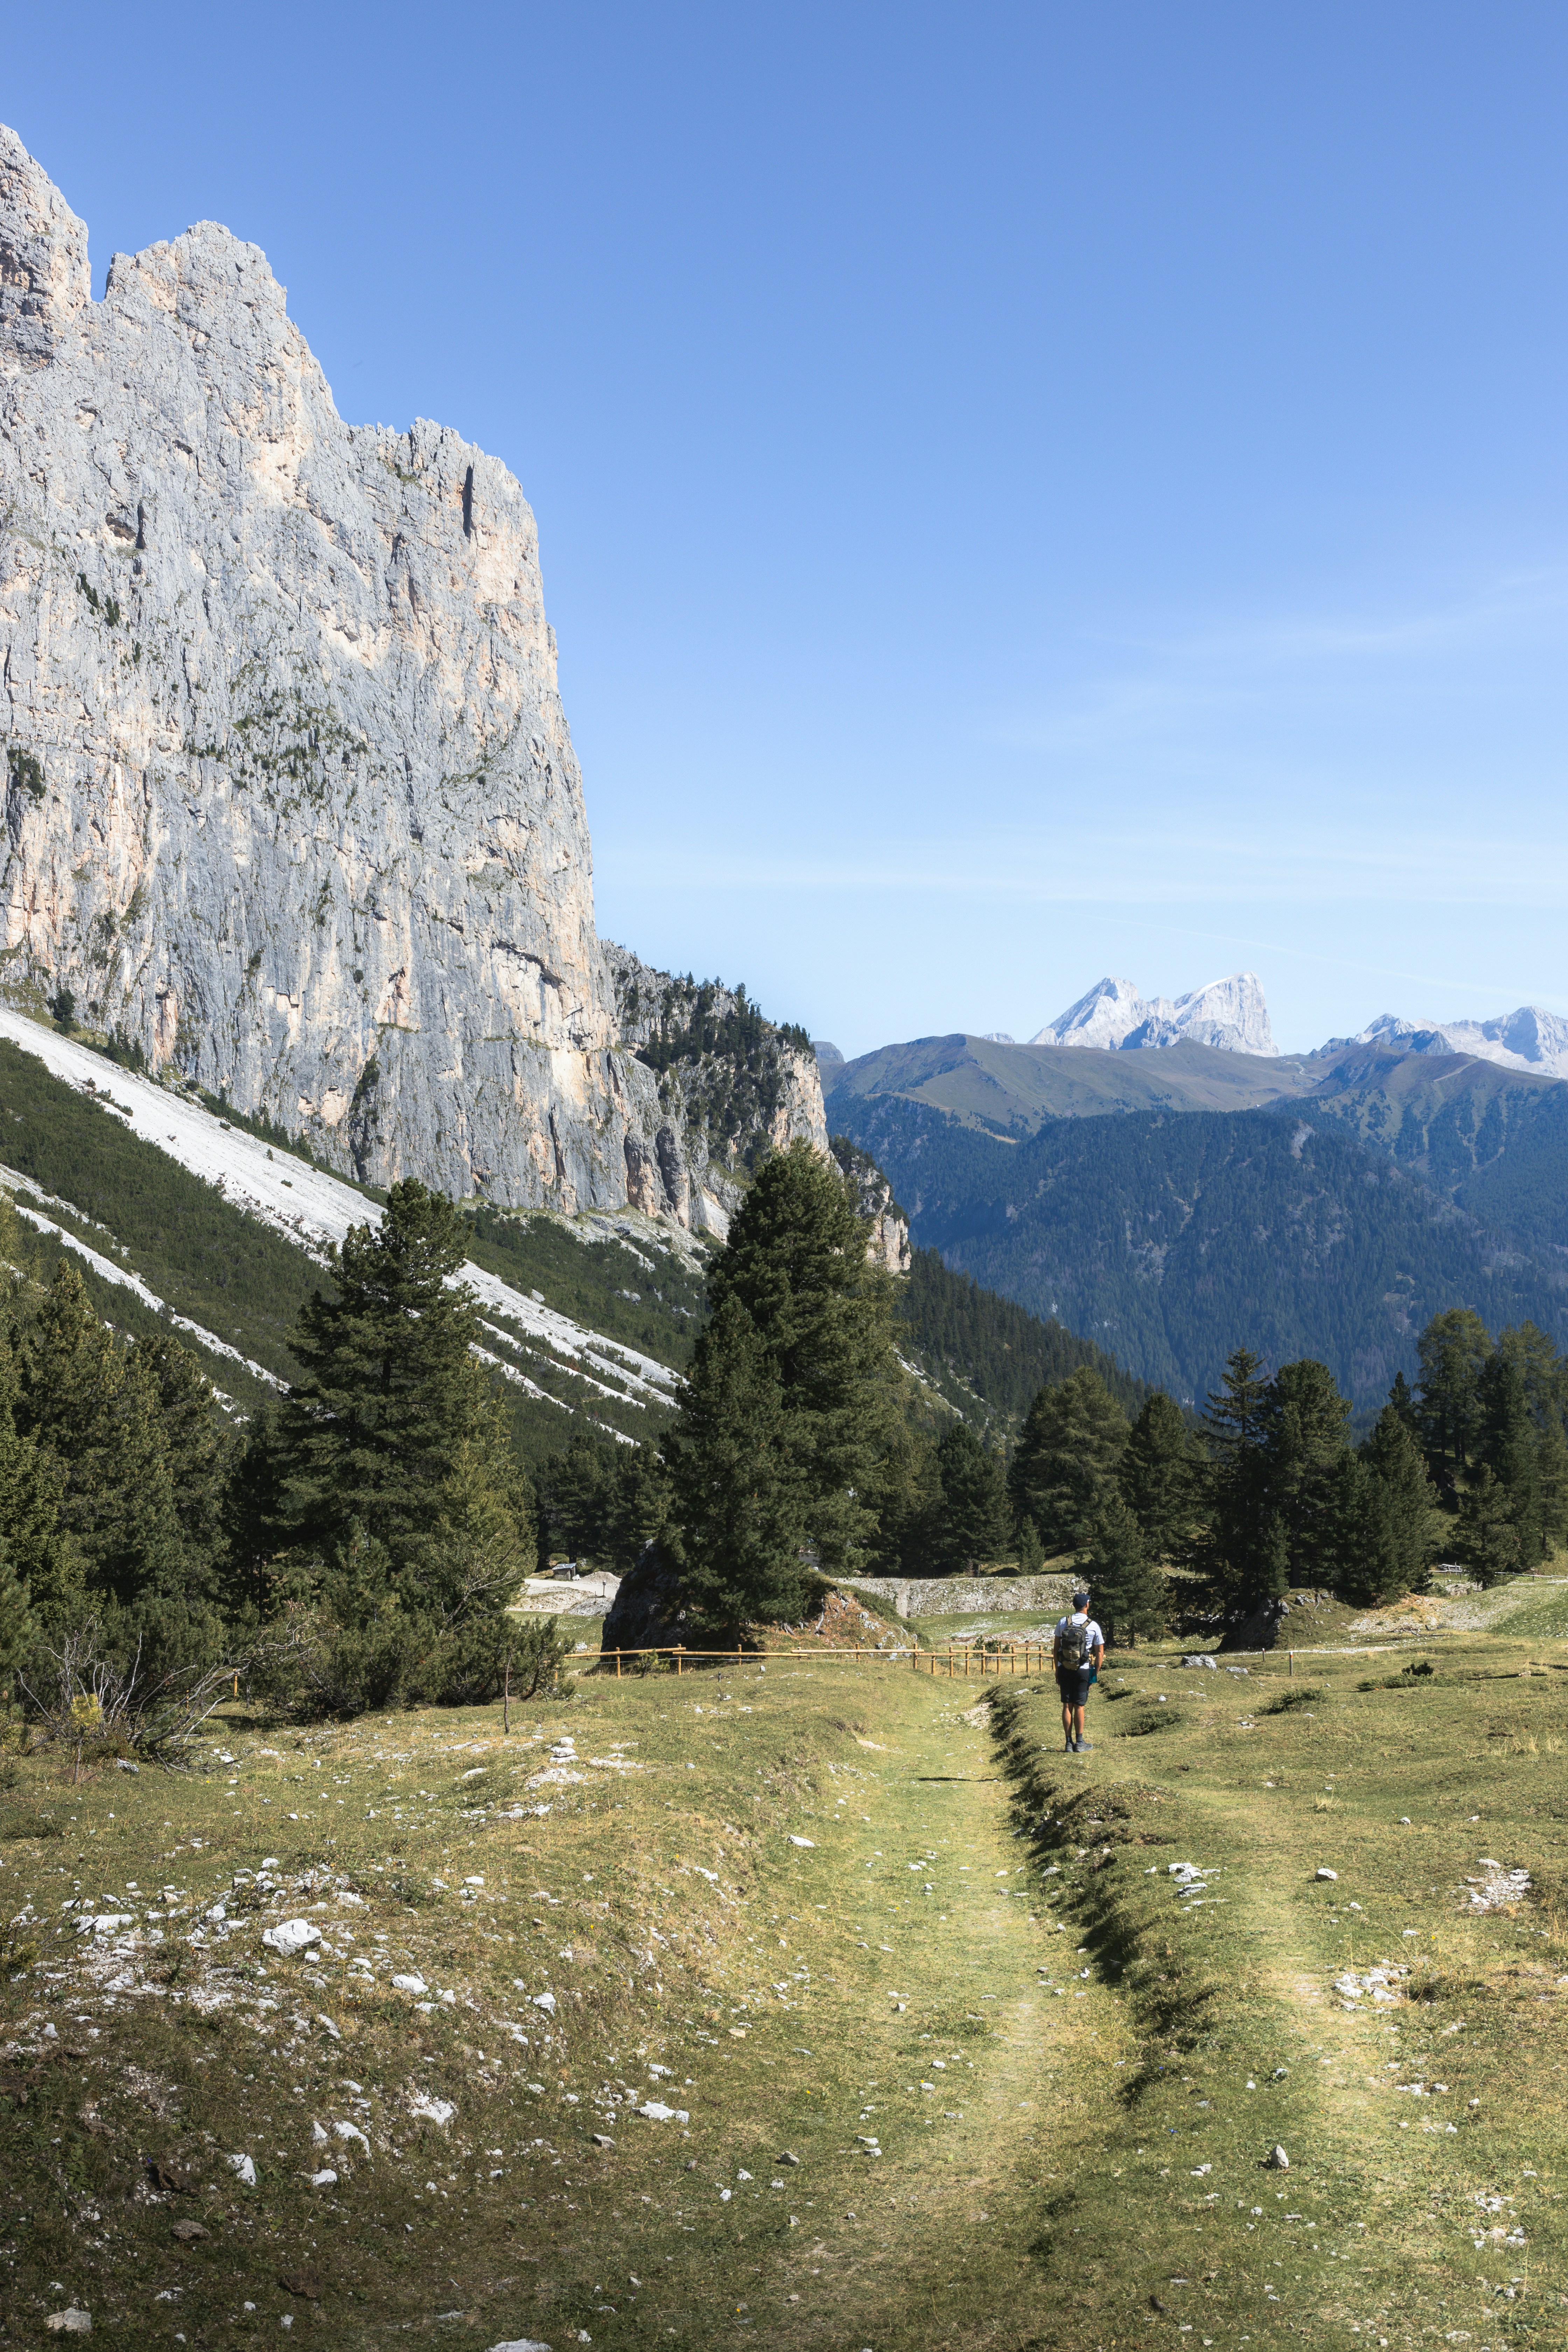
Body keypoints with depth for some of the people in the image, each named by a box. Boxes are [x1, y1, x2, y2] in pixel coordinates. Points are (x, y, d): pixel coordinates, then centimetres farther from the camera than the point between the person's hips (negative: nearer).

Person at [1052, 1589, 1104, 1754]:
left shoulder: (1063, 1623, 2)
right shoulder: (1093, 1626, -5)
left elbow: (1055, 1648, 6)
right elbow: (1100, 1653, -2)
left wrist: (1057, 1669, 14)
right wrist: (1096, 1673, 8)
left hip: (1064, 1670, 2)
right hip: (1083, 1671, -2)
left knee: (1067, 1706, 6)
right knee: (1079, 1707, 4)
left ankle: (1069, 1742, 8)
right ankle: (1080, 1743, 6)